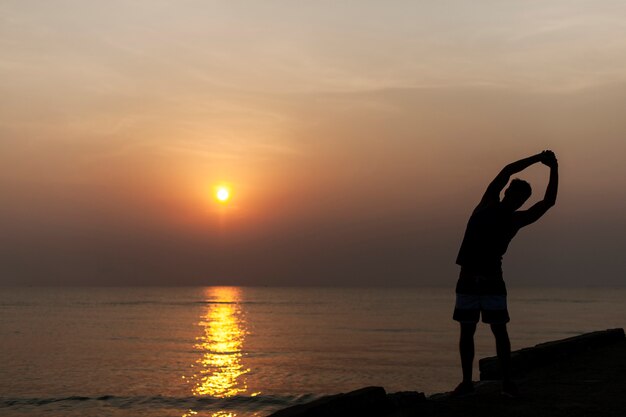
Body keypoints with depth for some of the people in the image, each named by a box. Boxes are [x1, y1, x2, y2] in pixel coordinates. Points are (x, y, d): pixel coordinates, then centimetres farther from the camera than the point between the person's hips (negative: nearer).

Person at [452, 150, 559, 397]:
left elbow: (549, 202, 1)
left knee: (500, 330, -5)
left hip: (493, 281, 0)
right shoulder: (488, 203, 6)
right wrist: (536, 159, -4)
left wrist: (554, 170, -5)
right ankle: (467, 382, 9)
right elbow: (506, 171, -1)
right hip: (468, 280, 0)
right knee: (467, 332, 3)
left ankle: (507, 381, -1)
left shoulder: (516, 220, 8)